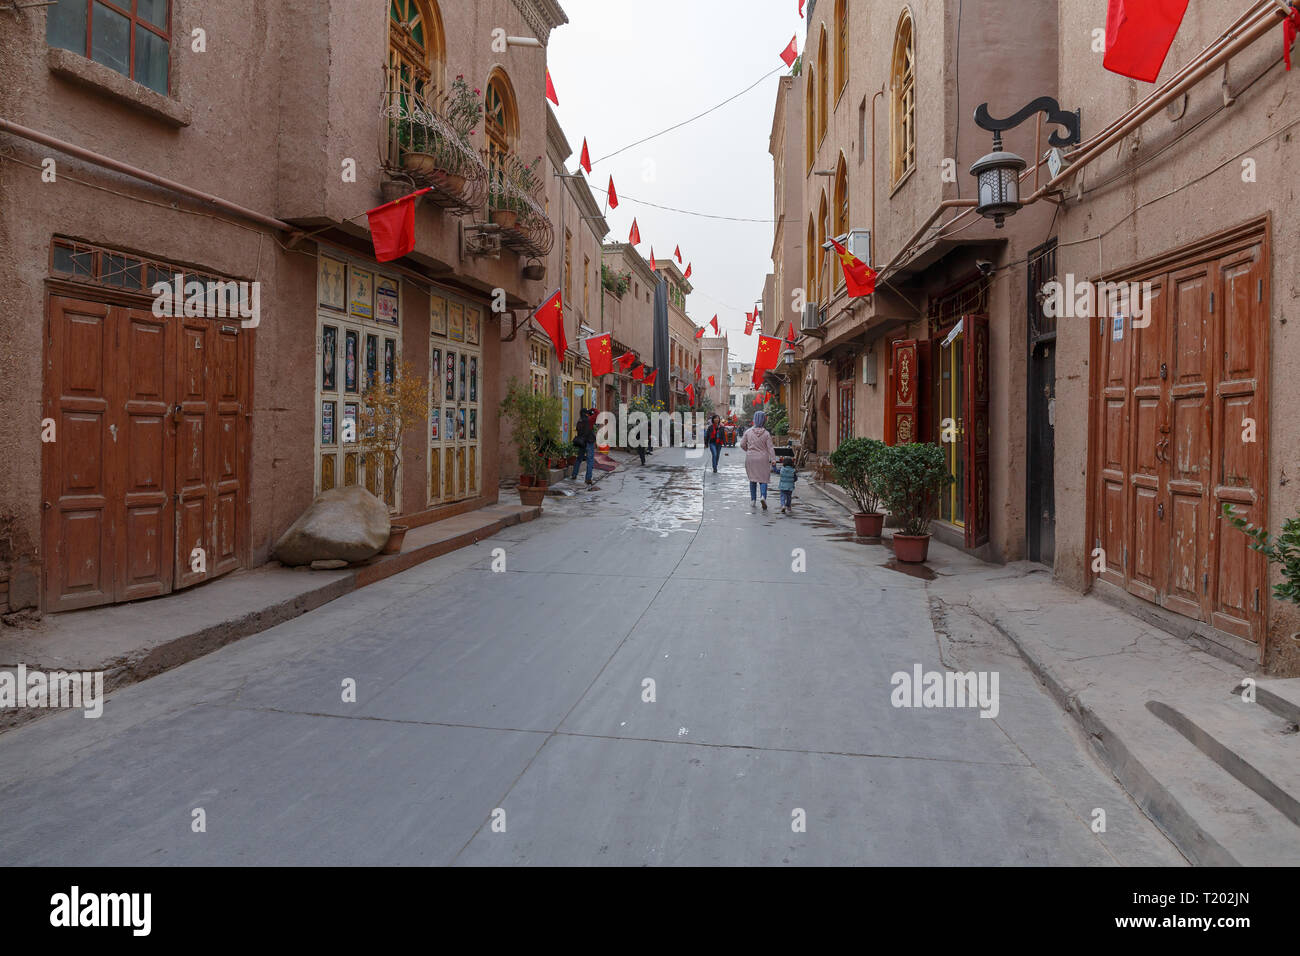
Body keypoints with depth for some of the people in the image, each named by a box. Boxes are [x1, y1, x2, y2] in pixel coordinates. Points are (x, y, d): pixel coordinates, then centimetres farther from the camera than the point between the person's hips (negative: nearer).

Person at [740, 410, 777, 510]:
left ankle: (753, 499, 19)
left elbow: (742, 444, 1)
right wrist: (773, 459, -8)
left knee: (752, 479, 14)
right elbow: (770, 447, -9)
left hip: (750, 458, 1)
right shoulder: (766, 433, -7)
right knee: (763, 479, 4)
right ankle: (764, 497, -19)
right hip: (763, 459, -1)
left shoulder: (748, 431, -5)